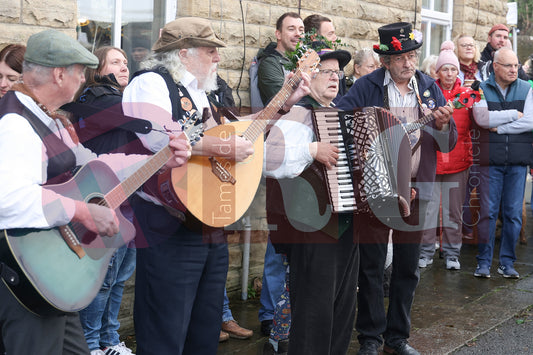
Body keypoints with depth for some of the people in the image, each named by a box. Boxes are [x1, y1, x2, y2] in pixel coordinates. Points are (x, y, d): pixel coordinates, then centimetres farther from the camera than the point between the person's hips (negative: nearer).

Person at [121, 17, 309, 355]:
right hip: (170, 229, -9)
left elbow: (240, 131, 30)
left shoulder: (201, 95, 19)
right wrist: (225, 147, -25)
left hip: (212, 226, 9)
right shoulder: (151, 83, -10)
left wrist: (286, 103, 25)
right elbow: (156, 136, -30)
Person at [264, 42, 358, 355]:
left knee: (344, 306, 18)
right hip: (314, 229, -9)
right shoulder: (299, 114, -13)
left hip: (345, 225, 9)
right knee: (315, 309, -2)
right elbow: (267, 158, -30)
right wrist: (312, 149, -28)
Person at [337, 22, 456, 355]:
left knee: (408, 268, 11)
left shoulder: (429, 88, 6)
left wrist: (443, 125, -13)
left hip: (416, 190, 3)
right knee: (371, 267, 4)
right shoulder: (366, 87, -5)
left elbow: (448, 144, 6)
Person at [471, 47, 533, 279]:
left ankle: (507, 262, 14)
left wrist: (499, 127, -9)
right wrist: (514, 114, -7)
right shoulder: (482, 89, 4)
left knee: (513, 213, 4)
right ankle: (484, 262, 9)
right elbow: (482, 118, -14)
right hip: (490, 159, -1)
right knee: (488, 212, -1)